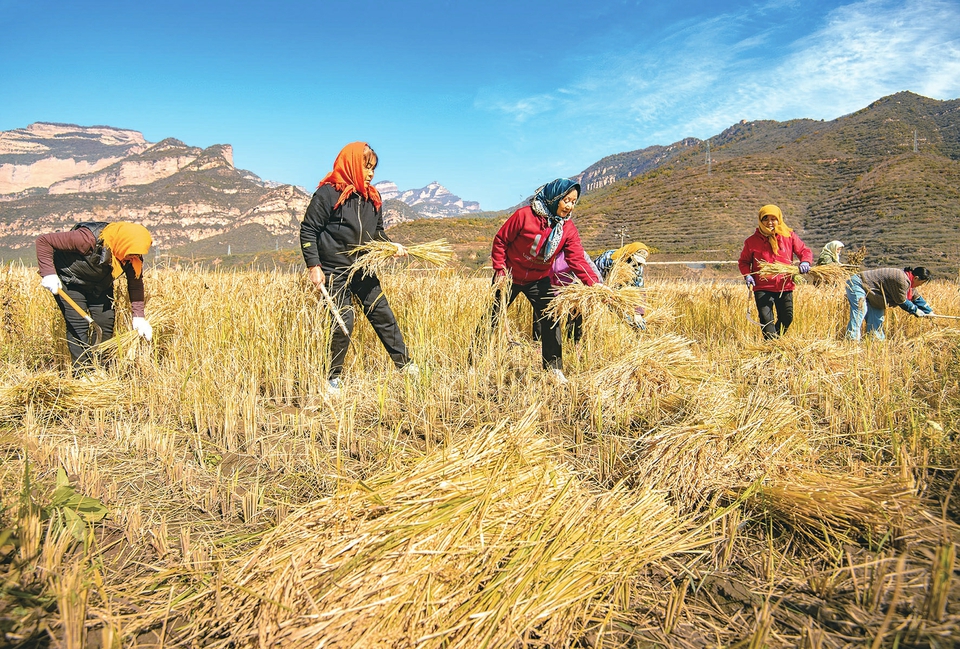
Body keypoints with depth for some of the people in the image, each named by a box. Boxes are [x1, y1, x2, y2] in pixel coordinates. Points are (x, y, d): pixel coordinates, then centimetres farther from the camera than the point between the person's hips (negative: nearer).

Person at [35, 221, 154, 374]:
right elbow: (43, 241, -27)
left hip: (100, 286, 5)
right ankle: (82, 373, -7)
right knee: (78, 326, -13)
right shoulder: (88, 239, -37)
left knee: (106, 324, -3)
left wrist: (139, 317, -20)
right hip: (70, 284, -5)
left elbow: (135, 284, -12)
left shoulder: (132, 257, -20)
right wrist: (48, 273, -31)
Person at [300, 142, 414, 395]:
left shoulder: (372, 197, 8)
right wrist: (313, 266, -14)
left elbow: (377, 232, 17)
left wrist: (392, 246, -2)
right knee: (343, 323, -3)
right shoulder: (328, 193, -11)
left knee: (383, 315, 7)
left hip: (364, 271, 6)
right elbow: (308, 231, -9)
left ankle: (404, 364, 19)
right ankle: (334, 378, 15)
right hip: (335, 272, -6)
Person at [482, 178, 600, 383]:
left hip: (539, 280, 4)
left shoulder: (568, 228, -11)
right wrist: (499, 270, -17)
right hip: (510, 276, -3)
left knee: (551, 320, -2)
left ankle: (554, 368, 12)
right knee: (492, 319, 5)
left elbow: (578, 260, -17)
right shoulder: (524, 215, -22)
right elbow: (501, 240, -14)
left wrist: (594, 284, -31)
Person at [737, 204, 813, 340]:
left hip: (785, 287, 3)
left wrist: (805, 262, -16)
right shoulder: (752, 241, -1)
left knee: (787, 318, 12)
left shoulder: (789, 236, 3)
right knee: (766, 320, -13)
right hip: (762, 288, -3)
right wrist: (747, 275, -10)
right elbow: (744, 261, 9)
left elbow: (804, 251, 6)